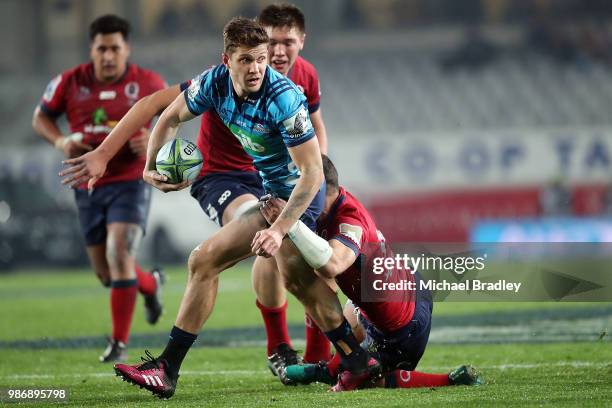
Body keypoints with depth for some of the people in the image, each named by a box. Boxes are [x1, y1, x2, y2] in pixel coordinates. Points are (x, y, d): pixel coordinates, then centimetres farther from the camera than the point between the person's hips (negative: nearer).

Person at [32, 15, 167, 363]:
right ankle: (151, 283, 44)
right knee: (107, 274, 9)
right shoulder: (71, 83, -2)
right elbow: (42, 117, 11)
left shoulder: (147, 83, -6)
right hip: (88, 187, 4)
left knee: (119, 256, -20)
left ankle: (119, 343, -10)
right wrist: (61, 141, -9)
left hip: (130, 182, -4)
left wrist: (155, 139, -11)